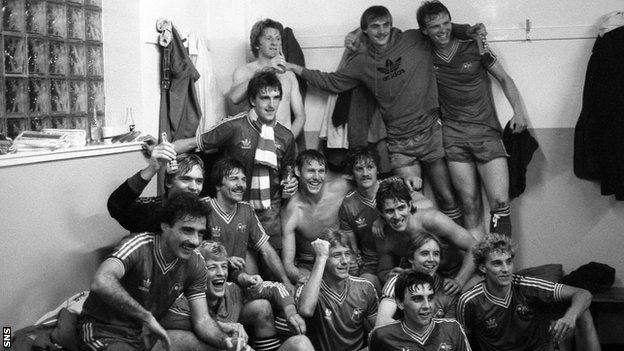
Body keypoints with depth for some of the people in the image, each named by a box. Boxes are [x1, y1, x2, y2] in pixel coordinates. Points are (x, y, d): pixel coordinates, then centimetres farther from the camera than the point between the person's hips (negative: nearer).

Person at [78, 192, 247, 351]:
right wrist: (148, 318, -40)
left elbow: (201, 320, -5)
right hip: (105, 331, -5)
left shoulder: (195, 262, -4)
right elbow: (101, 283, -43)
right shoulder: (138, 245, -24)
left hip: (146, 331, 6)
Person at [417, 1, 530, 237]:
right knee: (470, 204, -2)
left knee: (500, 202, -12)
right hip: (453, 134, 1)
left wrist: (519, 111, -2)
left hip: (486, 131, -1)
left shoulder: (474, 47, 3)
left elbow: (504, 78, 10)